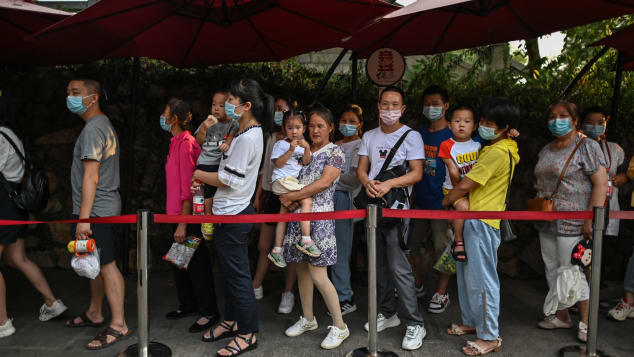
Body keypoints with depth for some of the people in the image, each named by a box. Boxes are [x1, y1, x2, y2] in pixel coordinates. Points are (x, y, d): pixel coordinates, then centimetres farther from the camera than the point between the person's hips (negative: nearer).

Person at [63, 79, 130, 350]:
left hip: (96, 210, -10)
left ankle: (118, 325, 2)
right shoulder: (105, 124, 16)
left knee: (105, 264, -5)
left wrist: (83, 217, -22)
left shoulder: (92, 129, -16)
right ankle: (94, 314, 32)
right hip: (105, 206, 10)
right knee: (96, 263, 18)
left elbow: (90, 177, -21)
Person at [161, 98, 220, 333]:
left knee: (197, 263, 1)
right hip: (178, 214, 10)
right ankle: (188, 305, 34)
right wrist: (178, 219, 19)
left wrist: (183, 223, -21)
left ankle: (209, 312, 14)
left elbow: (188, 187, -21)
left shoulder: (186, 144, -17)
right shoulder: (177, 143, 11)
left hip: (188, 215, -10)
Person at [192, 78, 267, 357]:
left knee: (237, 273, 1)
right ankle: (232, 321, 35)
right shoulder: (249, 133, 11)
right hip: (231, 212, 10)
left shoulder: (247, 138, -21)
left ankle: (248, 333, 14)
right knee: (231, 270, 20)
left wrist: (197, 174, -5)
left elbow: (228, 179, -21)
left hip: (233, 216, -10)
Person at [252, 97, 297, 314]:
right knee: (263, 247, 11)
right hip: (271, 196, 6)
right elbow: (265, 169, 17)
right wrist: (258, 195, 13)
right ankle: (256, 288, 22)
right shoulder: (271, 138, 14)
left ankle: (288, 294, 13)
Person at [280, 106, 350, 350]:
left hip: (319, 217, -6)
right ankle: (308, 320, 29)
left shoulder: (335, 153, -3)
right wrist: (290, 199, -8)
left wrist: (291, 196, -13)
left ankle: (340, 327, 6)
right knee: (302, 269, 13)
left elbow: (324, 183, -15)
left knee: (318, 275, -8)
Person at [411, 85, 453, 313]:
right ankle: (417, 286, 30)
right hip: (420, 200, 6)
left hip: (442, 202, -6)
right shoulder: (419, 134, 9)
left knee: (443, 248, 4)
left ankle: (441, 293, 19)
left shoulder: (452, 135, -7)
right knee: (413, 244, 12)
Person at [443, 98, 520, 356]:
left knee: (482, 279, -2)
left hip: (482, 222, -10)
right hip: (471, 220, 10)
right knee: (466, 274, 18)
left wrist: (443, 203, -2)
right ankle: (471, 322, 32)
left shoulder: (497, 153, -18)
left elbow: (465, 185, -17)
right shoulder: (506, 148, 14)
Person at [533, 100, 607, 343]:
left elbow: (601, 184, -14)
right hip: (546, 223, 8)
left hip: (572, 224, -7)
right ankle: (561, 316, 28)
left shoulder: (586, 147, -8)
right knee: (552, 268, 13)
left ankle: (586, 322, 15)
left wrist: (591, 219, -20)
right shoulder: (546, 150, 14)